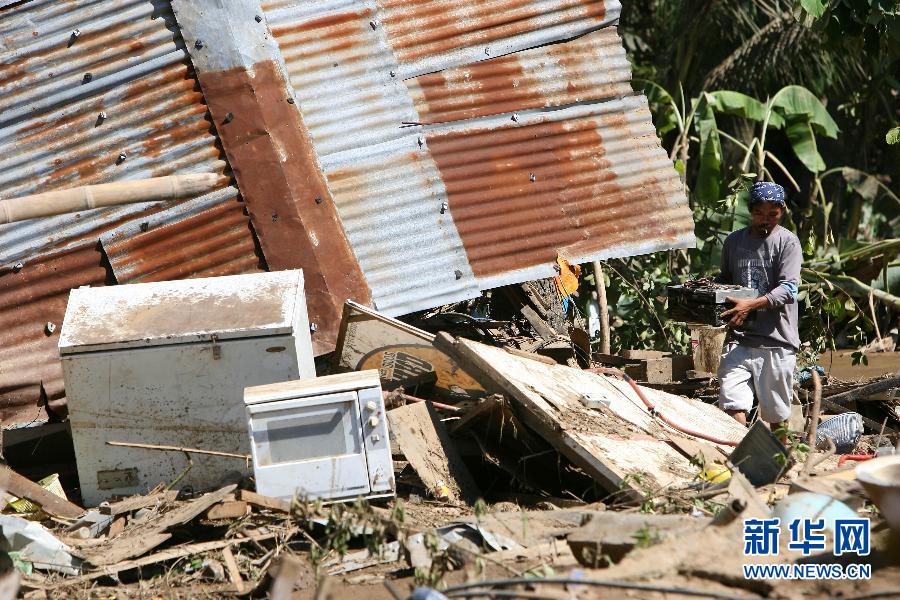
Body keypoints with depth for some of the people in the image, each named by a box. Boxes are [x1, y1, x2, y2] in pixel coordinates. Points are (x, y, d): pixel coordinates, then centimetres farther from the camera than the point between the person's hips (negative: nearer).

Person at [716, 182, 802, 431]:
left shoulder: (787, 242, -2)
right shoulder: (734, 241, 12)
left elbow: (788, 289, -13)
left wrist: (752, 304, -28)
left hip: (777, 339, -3)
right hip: (740, 338, 3)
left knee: (776, 415, 6)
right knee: (733, 405, -13)